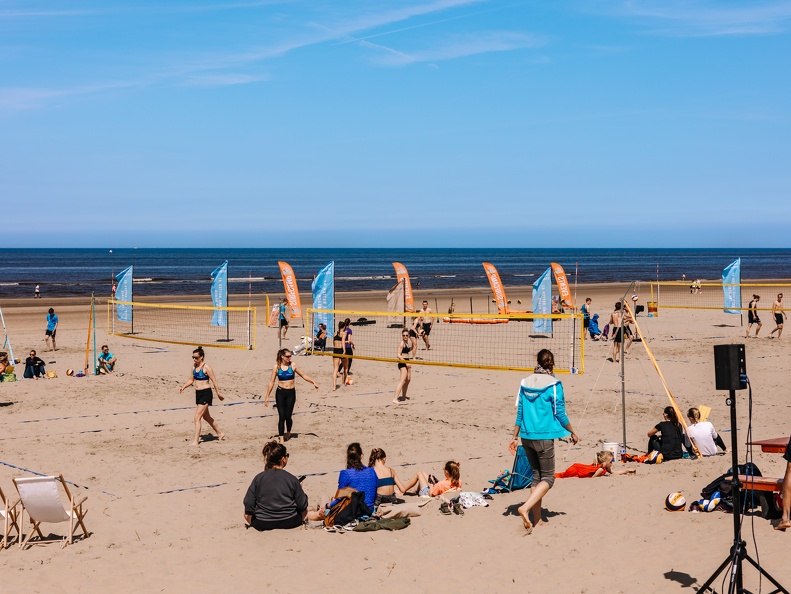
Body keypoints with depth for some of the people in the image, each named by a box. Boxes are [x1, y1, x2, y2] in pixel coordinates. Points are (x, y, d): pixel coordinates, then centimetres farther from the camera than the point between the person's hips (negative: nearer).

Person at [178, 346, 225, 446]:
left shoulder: (206, 367, -15)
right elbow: (192, 380, 16)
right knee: (206, 417, 20)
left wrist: (218, 393, -11)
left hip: (206, 393, -9)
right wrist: (184, 387, 0)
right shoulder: (194, 366, 7)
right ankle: (220, 434, 37)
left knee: (197, 417, -13)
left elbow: (214, 380, -12)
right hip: (198, 393, 9)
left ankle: (196, 441, -10)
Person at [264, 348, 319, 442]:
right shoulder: (277, 367, -3)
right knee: (281, 416, -7)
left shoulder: (293, 365, -1)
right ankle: (281, 439, -1)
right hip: (280, 393, -1)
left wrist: (313, 382, 1)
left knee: (288, 416, 0)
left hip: (291, 393, 1)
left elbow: (303, 376, 9)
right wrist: (267, 397, -1)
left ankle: (288, 433, 29)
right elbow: (271, 382, 0)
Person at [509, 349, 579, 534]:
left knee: (536, 475, 16)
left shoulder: (525, 383, 4)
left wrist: (515, 437, 14)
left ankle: (537, 520, 17)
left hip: (526, 436, 6)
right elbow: (560, 414, -7)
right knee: (548, 478, 3)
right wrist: (573, 433, 8)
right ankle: (526, 508, -18)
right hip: (544, 437, -6)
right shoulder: (553, 384, -10)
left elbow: (520, 413, 8)